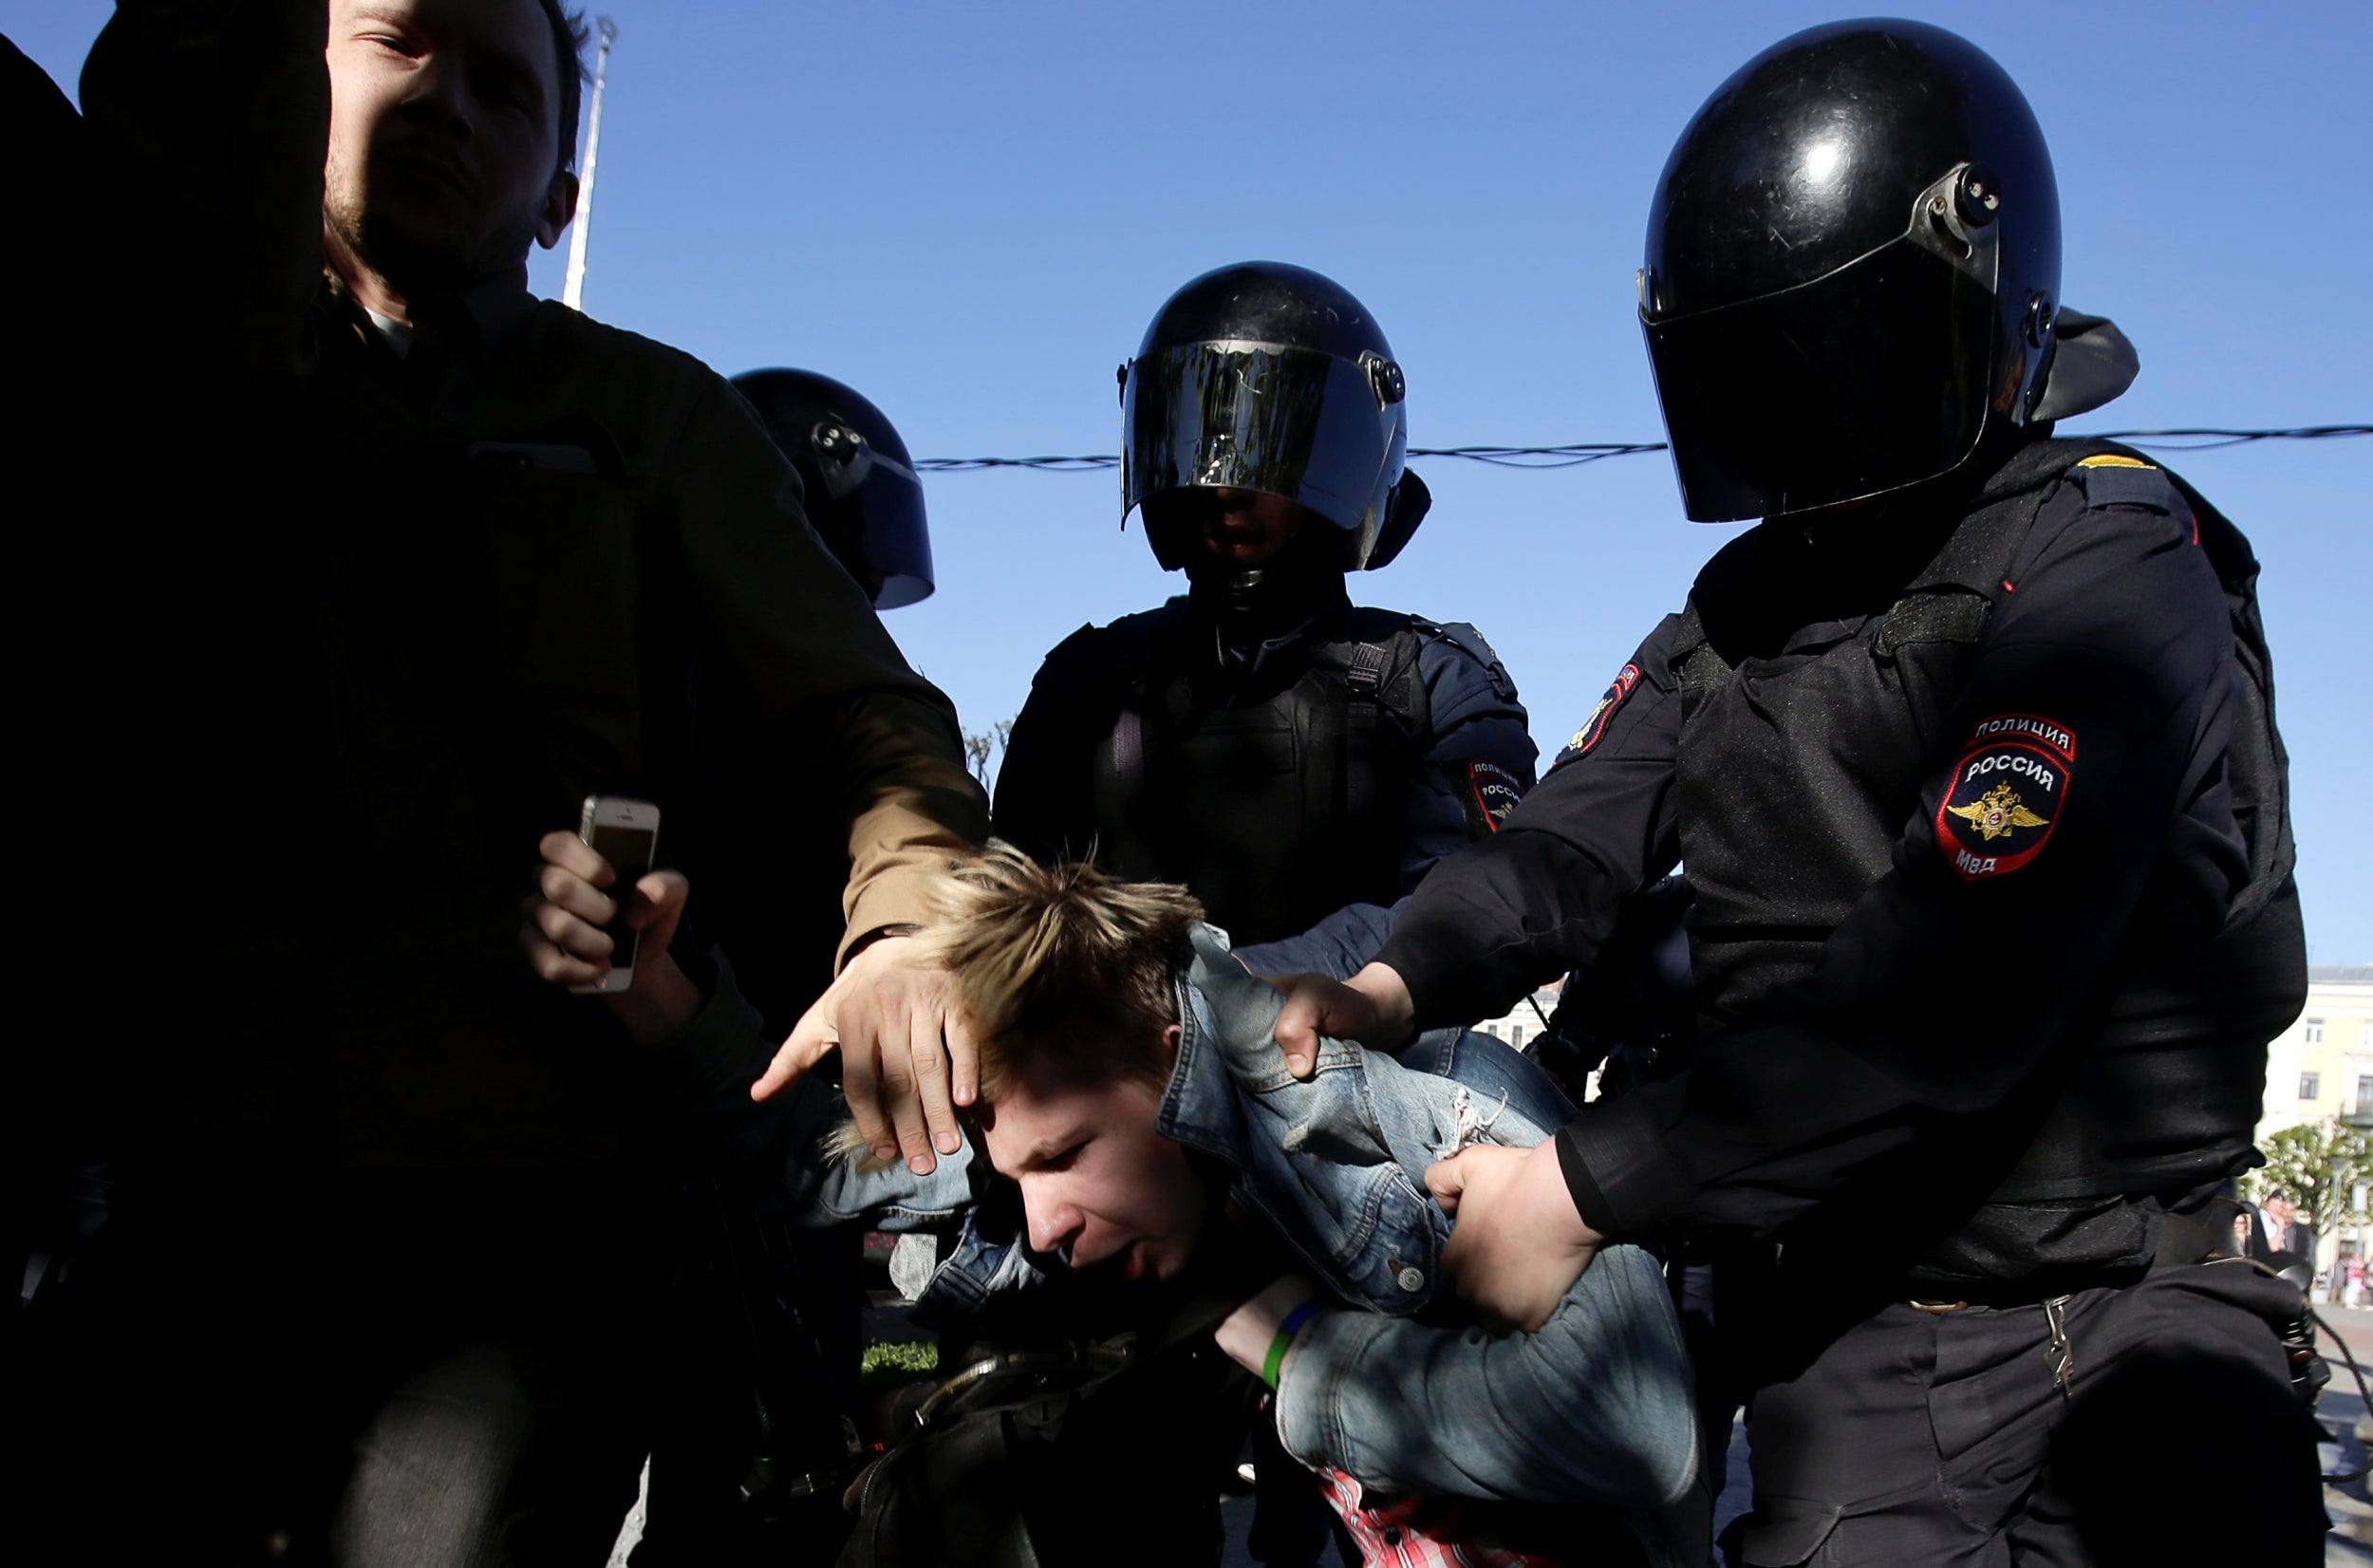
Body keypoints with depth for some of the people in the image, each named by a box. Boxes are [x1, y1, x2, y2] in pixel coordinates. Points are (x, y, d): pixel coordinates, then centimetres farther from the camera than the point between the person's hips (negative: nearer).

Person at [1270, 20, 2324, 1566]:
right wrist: (1397, 982, -20)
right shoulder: (1742, 613, 12)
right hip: (1848, 1357, 5)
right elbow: (1574, 843, 1)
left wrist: (1585, 1187, -21)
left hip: (2112, 1362, -5)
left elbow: (1950, 991, -23)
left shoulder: (2108, 569, -13)